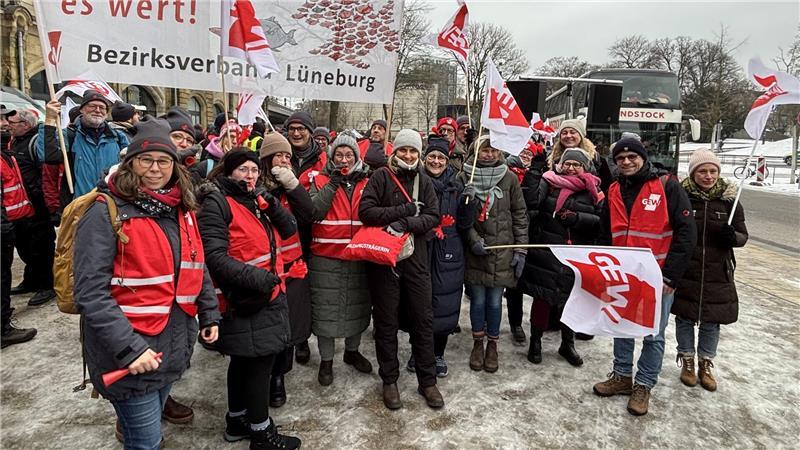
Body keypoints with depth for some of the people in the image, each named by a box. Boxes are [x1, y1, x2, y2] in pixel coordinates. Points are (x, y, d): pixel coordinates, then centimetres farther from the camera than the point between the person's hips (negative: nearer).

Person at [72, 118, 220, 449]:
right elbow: (91, 292, -21)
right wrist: (129, 348, -25)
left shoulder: (181, 210, 6)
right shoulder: (106, 212, -15)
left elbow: (197, 268, 16)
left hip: (173, 345, 7)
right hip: (130, 353, -6)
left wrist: (209, 315, 14)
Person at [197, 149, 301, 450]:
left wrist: (270, 205, -11)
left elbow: (289, 229, 5)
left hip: (267, 295, 9)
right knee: (260, 363, -2)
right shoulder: (216, 203, -13)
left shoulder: (255, 200, 12)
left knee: (244, 361, 19)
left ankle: (237, 421, 35)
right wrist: (255, 277, -29)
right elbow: (215, 256, -21)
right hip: (246, 300, -9)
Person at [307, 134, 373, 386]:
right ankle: (326, 360, 21)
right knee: (326, 308, 4)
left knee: (357, 306, 15)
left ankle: (352, 351, 36)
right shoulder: (320, 181, 2)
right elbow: (313, 211, -13)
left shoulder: (367, 184, 9)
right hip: (326, 257, -3)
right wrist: (332, 185, -17)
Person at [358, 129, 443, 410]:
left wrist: (405, 223, -17)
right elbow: (365, 211, -12)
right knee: (386, 321, 7)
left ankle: (427, 381, 20)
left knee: (423, 319, 6)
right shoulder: (381, 177, 0)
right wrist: (405, 210, -16)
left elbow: (433, 217, -1)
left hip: (415, 257, 3)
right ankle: (389, 381, 22)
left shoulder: (424, 181, 9)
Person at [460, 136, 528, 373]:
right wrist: (473, 239, -13)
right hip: (475, 251, 0)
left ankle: (492, 345, 27)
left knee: (495, 301, 7)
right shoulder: (465, 177, -1)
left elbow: (520, 215, 4)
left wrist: (520, 249, 0)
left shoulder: (509, 178, 1)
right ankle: (477, 343, 28)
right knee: (478, 300, 8)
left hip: (501, 250, 0)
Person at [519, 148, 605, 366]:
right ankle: (535, 341, 25)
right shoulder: (549, 182, 0)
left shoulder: (593, 191, 5)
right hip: (546, 253, -2)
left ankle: (568, 344, 34)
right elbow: (531, 201, -16)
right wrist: (533, 173, -21)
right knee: (543, 296, 6)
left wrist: (577, 218, -16)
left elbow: (602, 221, -4)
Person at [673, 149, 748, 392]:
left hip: (717, 274, 2)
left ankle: (705, 364, 31)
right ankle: (687, 361, 30)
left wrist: (733, 236, -19)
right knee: (684, 318, 10)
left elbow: (743, 235, 5)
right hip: (684, 272, -1)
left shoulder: (729, 200, -1)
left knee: (711, 322, 11)